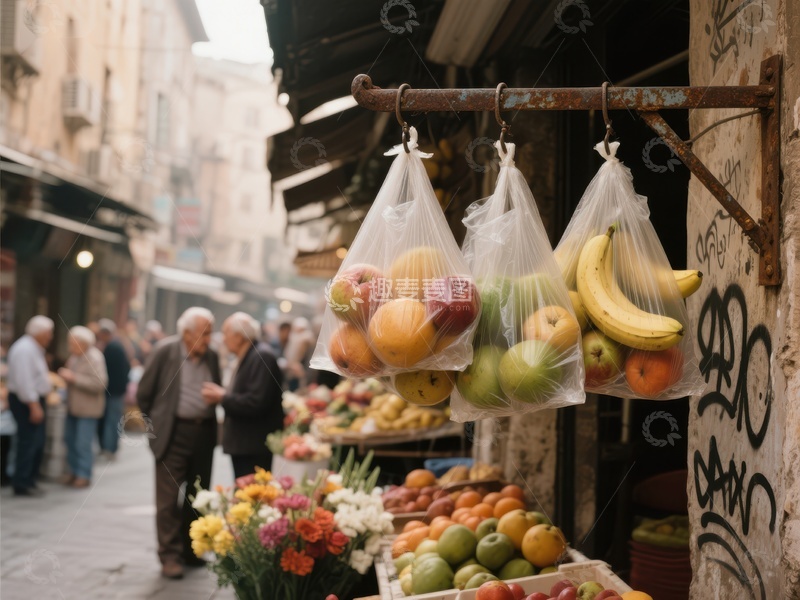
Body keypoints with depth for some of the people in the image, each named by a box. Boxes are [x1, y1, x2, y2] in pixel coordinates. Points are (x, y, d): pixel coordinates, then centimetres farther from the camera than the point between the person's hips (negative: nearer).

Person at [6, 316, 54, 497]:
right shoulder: (24, 349, -18)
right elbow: (23, 381, -23)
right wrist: (34, 406, -23)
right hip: (26, 401, -11)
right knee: (28, 442, -8)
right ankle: (22, 484, -3)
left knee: (37, 443, 13)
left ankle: (29, 481, 21)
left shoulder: (34, 348, 15)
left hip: (34, 401, 11)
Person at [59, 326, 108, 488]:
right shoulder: (75, 355, 6)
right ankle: (74, 471, 26)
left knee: (83, 443, -5)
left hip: (87, 407, -8)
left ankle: (84, 476, 5)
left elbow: (99, 383, -26)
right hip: (73, 406, 8)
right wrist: (66, 374, 2)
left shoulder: (95, 358, -18)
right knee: (70, 439, 13)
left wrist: (74, 378, -25)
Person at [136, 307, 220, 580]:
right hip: (174, 433, -5)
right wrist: (154, 424, 5)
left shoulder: (211, 357, 5)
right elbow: (144, 392, 0)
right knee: (169, 498, -2)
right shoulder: (164, 351, -7)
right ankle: (170, 555, 4)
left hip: (204, 432, 5)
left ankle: (191, 550, 24)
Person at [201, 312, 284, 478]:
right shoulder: (247, 357, 14)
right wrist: (221, 396, 1)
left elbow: (256, 402, -24)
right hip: (242, 446, 10)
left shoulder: (262, 357, -16)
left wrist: (223, 397, -14)